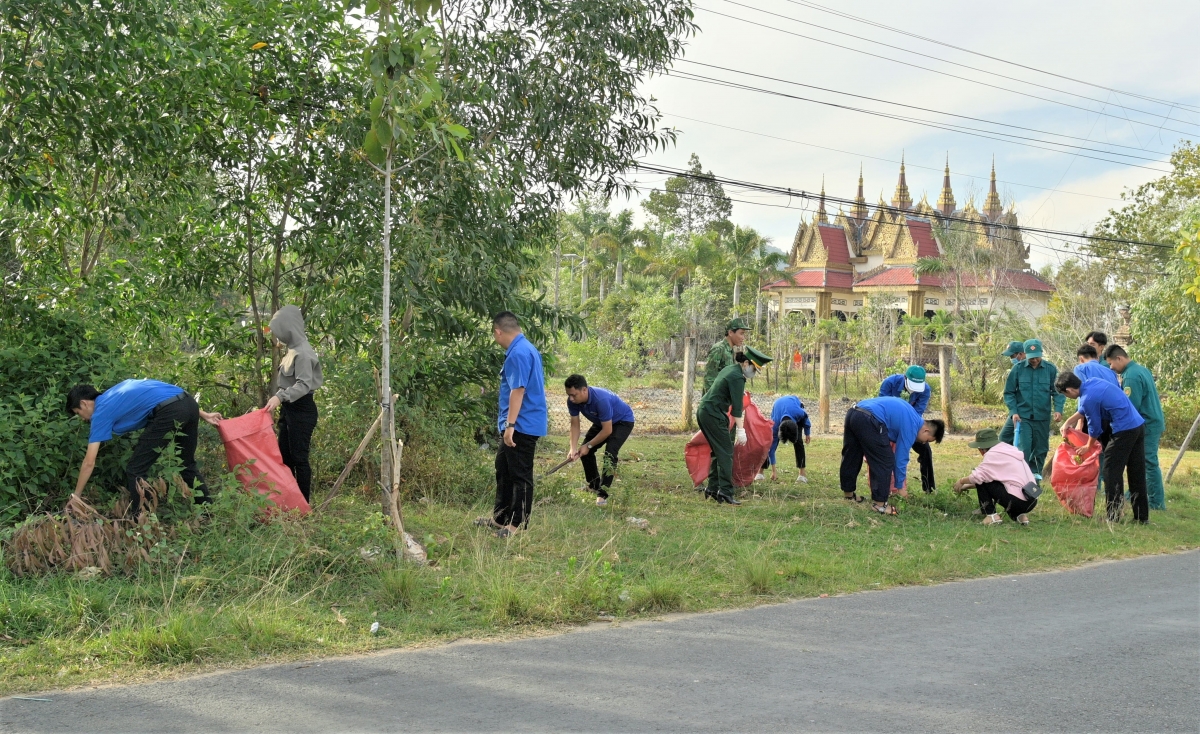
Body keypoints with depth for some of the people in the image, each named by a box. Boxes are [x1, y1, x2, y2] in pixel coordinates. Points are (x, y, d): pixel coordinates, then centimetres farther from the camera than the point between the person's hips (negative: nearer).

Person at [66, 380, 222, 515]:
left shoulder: (101, 411, 11)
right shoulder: (117, 392, 31)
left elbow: (89, 462, 10)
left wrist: (76, 495, 21)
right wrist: (203, 414, 28)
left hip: (168, 412, -8)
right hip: (189, 402, 8)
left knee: (135, 470, 6)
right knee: (187, 464, 25)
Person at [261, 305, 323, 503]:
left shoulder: (302, 352, -17)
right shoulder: (293, 349, 11)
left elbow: (304, 384, -24)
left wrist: (280, 397, -34)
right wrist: (280, 400, 18)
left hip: (302, 410, -10)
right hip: (290, 409, 10)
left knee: (299, 457, -5)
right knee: (284, 456, 12)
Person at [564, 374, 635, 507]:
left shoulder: (601, 400, -41)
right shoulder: (572, 401, -21)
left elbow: (607, 430, -33)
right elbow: (575, 425, -12)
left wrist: (589, 446, -23)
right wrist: (573, 449, -23)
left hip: (623, 421, -8)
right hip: (601, 422, 8)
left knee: (610, 452, -26)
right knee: (584, 451, 5)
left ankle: (602, 494, -25)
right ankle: (594, 485, 26)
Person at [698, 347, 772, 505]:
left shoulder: (730, 369, 13)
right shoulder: (737, 377, -16)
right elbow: (736, 406, -19)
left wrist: (741, 392, 42)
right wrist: (740, 429, -19)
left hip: (704, 412, 10)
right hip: (713, 414, -10)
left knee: (719, 451, 15)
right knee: (726, 453, -8)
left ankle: (712, 489, 16)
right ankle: (725, 492, -12)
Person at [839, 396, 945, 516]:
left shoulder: (911, 416, 27)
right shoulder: (911, 426, 2)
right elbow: (901, 458, 4)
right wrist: (900, 487, 14)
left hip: (853, 413, 10)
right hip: (869, 419, -10)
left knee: (851, 457, 22)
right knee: (885, 462, 1)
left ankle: (848, 494, 36)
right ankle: (879, 503, 3)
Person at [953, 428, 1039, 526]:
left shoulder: (993, 454, -7)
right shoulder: (1008, 450, 21)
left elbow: (978, 476, -14)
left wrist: (962, 481, 4)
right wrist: (968, 486, 25)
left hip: (1018, 501, -9)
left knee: (982, 482, 1)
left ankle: (991, 516, 1)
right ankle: (1020, 515, 14)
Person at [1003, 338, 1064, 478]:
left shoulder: (1051, 369, -2)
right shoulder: (1018, 369, -3)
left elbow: (1057, 391, 3)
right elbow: (1009, 392, 2)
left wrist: (1058, 409, -13)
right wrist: (1013, 412, -9)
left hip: (1043, 418, 2)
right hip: (1023, 417, -2)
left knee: (1041, 448, 11)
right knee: (1023, 448, -11)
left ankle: (1035, 473, 27)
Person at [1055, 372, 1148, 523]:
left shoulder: (1088, 399, -16)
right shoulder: (1093, 381, 9)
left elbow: (1095, 427, -3)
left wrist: (1088, 447, 14)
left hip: (1124, 430, -9)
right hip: (1139, 425, 9)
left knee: (1112, 472, 0)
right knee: (1137, 473, 13)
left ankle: (1113, 516, 2)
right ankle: (1142, 516, 18)